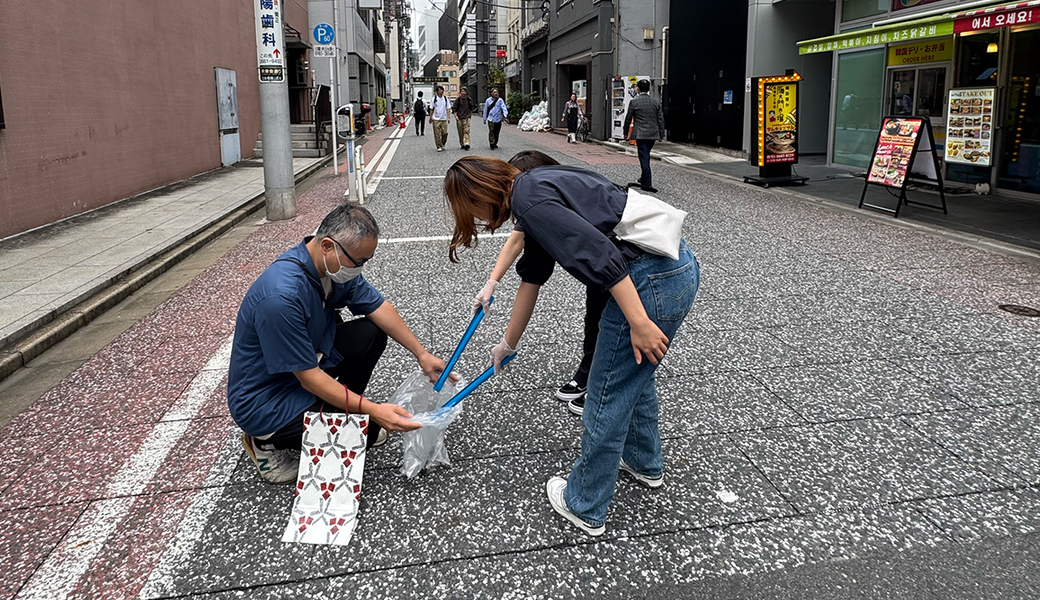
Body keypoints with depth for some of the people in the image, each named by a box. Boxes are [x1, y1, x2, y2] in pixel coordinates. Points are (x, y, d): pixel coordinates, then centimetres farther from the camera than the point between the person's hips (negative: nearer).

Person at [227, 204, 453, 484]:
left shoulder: (335, 264, -8)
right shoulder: (281, 296, -35)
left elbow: (378, 307, 3)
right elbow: (309, 378, -28)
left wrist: (422, 354, -1)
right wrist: (372, 410, -28)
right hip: (263, 401, -8)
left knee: (372, 333, -2)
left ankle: (343, 405, 14)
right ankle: (267, 441, 0)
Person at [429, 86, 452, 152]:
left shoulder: (446, 99, 7)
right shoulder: (434, 99, 2)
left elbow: (448, 109, 8)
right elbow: (431, 109, 6)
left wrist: (448, 117, -2)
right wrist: (430, 118, 3)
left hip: (444, 119, 2)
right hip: (436, 119, -2)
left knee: (445, 133, 0)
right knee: (437, 134, -5)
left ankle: (443, 144, 21)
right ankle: (439, 147, 1)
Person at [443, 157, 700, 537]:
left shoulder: (529, 199, -11)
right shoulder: (536, 190, 20)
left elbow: (601, 255, -22)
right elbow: (531, 279, 30)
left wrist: (639, 323, -20)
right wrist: (508, 343, 39)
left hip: (651, 282, -10)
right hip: (681, 266, 10)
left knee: (607, 399, 6)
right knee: (635, 375, 30)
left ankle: (585, 508, 24)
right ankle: (645, 463, 52)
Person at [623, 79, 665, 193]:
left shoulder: (634, 101, -7)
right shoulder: (656, 102, 4)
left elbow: (628, 118, -1)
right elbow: (661, 119, 7)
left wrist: (626, 133, 11)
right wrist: (662, 134, 15)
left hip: (640, 134, -4)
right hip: (653, 134, 4)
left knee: (644, 158, -4)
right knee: (646, 156, 20)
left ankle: (647, 183, -10)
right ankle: (644, 178, 32)